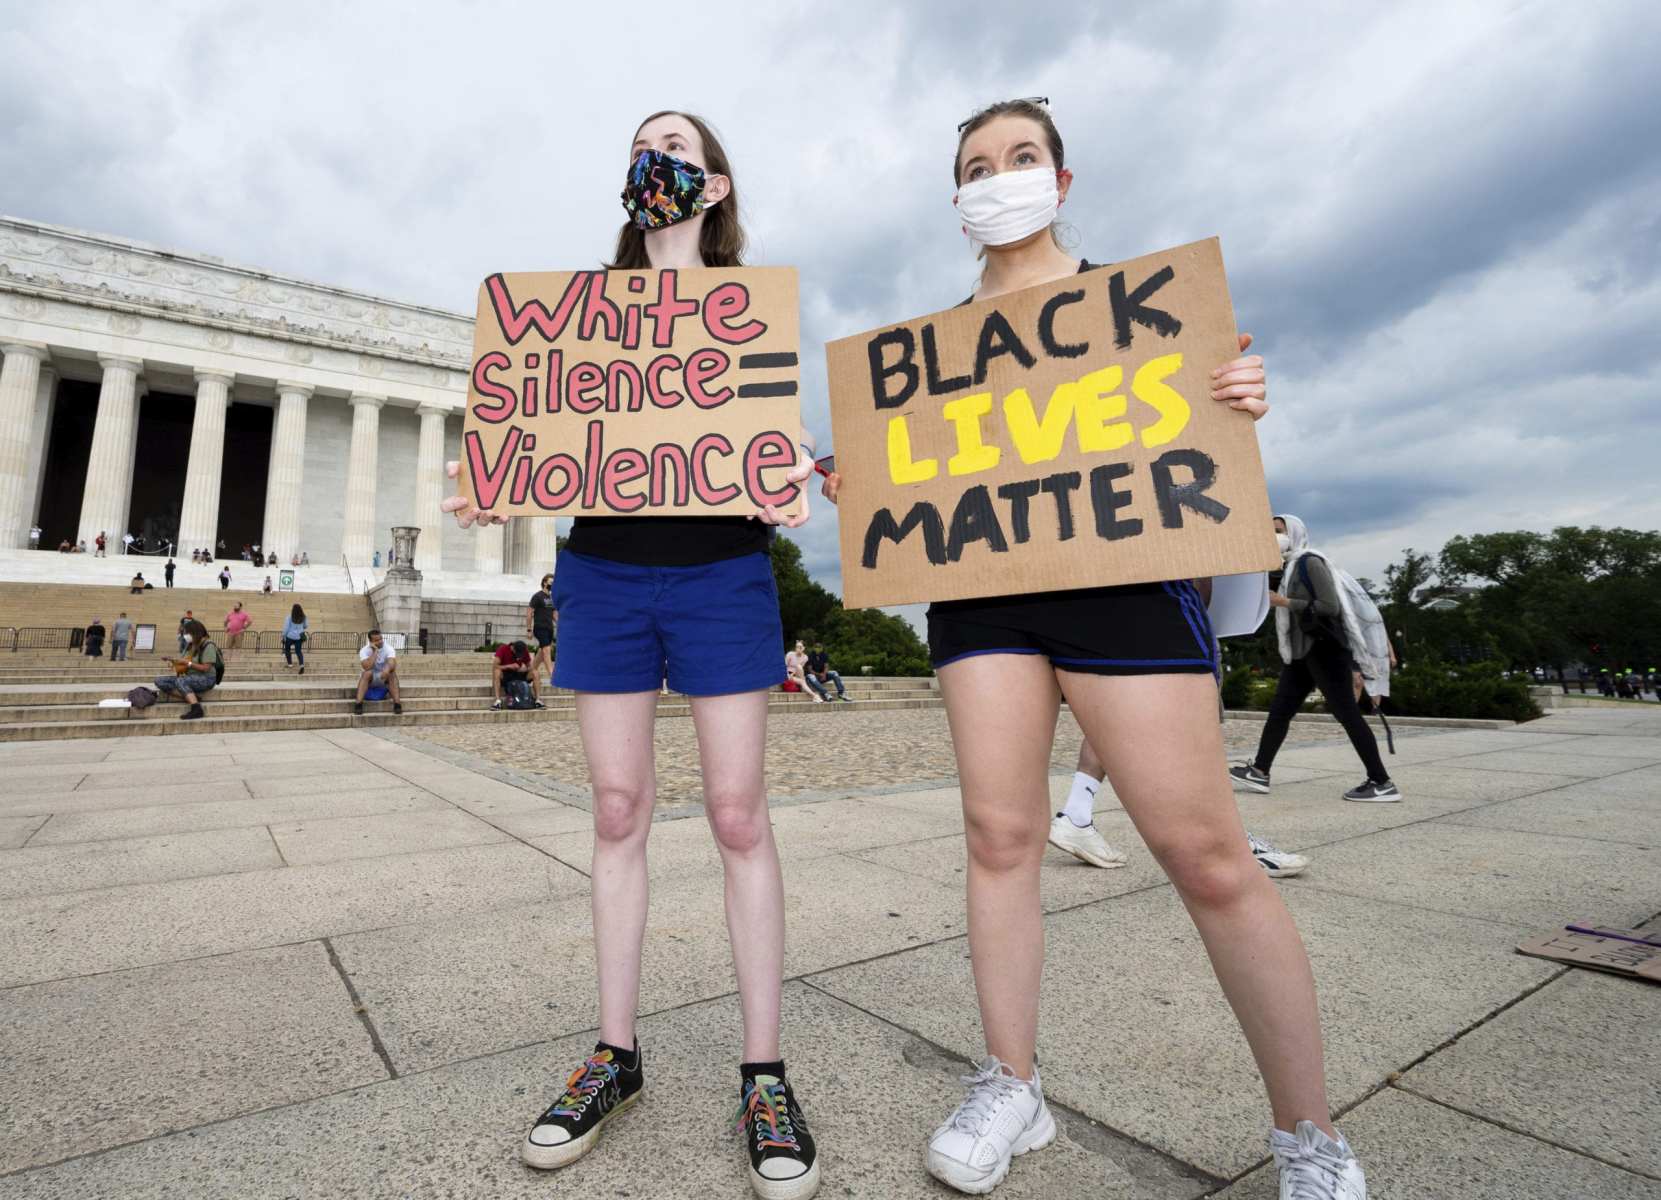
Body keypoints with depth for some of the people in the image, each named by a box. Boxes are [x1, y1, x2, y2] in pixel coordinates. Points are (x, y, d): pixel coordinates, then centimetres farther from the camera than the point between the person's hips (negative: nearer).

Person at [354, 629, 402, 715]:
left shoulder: (389, 649, -12)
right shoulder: (364, 651, -13)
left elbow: (392, 663, -31)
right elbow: (367, 667, -28)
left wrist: (387, 669, -54)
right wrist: (375, 652, -26)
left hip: (385, 678, 0)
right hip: (370, 679, 0)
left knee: (392, 673, -32)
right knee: (367, 673, -33)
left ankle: (397, 703, -43)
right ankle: (358, 704, -39)